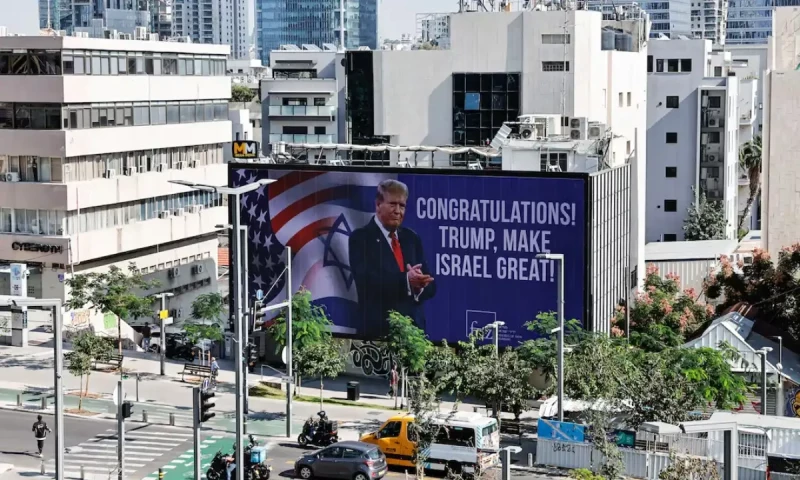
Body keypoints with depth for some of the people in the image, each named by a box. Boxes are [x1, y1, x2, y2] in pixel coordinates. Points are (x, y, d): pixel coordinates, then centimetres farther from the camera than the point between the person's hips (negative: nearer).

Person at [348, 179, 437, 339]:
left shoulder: (412, 238, 14)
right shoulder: (360, 237, -2)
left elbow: (430, 286, 11)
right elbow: (366, 280, -16)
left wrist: (419, 286, -13)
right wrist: (405, 280, -28)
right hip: (378, 330, -5)